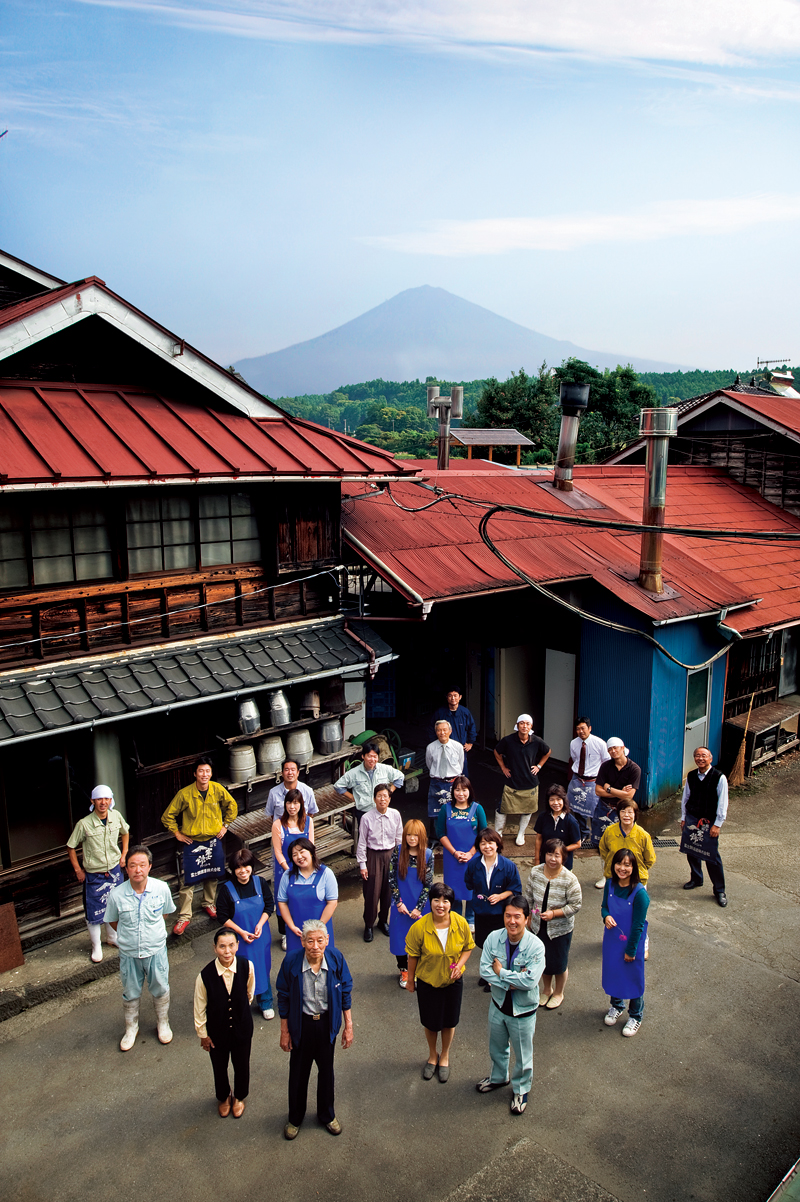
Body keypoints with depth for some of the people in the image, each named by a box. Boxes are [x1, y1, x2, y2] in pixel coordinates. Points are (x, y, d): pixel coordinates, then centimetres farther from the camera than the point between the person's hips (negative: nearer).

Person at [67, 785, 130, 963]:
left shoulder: (116, 816, -9)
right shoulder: (84, 824, -21)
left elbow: (125, 832, 13)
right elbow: (71, 847, -7)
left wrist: (124, 854, 7)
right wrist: (78, 870, -6)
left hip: (115, 870, 4)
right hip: (94, 875, -4)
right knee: (94, 913, 6)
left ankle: (113, 937, 40)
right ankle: (96, 947, 25)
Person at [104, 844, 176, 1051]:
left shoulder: (161, 888, -20)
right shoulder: (117, 894, -21)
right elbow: (112, 921, -1)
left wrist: (152, 929, 3)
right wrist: (128, 935, -2)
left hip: (156, 950, 0)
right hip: (129, 953, 0)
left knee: (160, 989, 20)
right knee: (130, 993, 21)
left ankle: (163, 1023, 47)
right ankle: (131, 1028, 48)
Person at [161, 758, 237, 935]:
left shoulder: (218, 790, -9)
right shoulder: (185, 794, -16)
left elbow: (232, 807, 10)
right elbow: (168, 816, -3)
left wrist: (225, 826, 6)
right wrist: (177, 834, -5)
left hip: (214, 840, 3)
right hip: (192, 842, -3)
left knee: (212, 876, 16)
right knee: (188, 881, -2)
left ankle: (209, 904, 38)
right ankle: (184, 917, 10)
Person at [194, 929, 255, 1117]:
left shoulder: (247, 966, -25)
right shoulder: (205, 975, -29)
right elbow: (199, 1008, -11)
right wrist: (203, 1034, -1)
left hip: (242, 1026, 1)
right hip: (217, 1029, -1)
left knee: (242, 1065, 21)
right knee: (219, 1067, 22)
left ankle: (239, 1097, 52)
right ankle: (223, 1098, 54)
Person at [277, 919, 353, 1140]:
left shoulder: (336, 959, -21)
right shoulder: (291, 963, -24)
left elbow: (346, 993, -6)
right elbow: (284, 999, -9)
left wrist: (348, 1026, -1)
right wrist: (284, 1032, -3)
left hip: (327, 1023, 1)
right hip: (301, 1024, -1)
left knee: (326, 1070, 20)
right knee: (298, 1072, 17)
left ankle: (327, 1115, 46)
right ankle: (295, 1118, 44)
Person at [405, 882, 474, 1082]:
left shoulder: (461, 923, -20)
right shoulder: (419, 927, -25)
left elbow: (468, 947, -2)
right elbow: (413, 956, -11)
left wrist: (459, 965, -18)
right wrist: (410, 980, -1)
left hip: (452, 981, 1)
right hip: (427, 981, -1)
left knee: (449, 1021, 18)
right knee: (430, 1022, 17)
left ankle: (445, 1056, 45)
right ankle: (432, 1055, 47)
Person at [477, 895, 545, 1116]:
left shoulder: (535, 946, -27)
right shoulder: (493, 938, -17)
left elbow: (530, 981, -32)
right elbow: (484, 969, -18)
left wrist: (501, 972, -23)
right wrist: (510, 983, -27)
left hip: (523, 1011, -3)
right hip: (498, 1004, 3)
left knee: (522, 1055, 18)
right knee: (497, 1048, 27)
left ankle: (520, 1089, 45)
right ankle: (499, 1077, 55)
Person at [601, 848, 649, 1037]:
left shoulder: (639, 893, -26)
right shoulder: (610, 884, -11)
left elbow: (638, 925, -18)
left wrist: (631, 950, -11)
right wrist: (606, 916, -19)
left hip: (632, 941, -5)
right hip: (611, 938, 5)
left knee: (633, 978, 13)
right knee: (612, 973, 21)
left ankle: (636, 1016, 36)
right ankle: (616, 1005, 48)